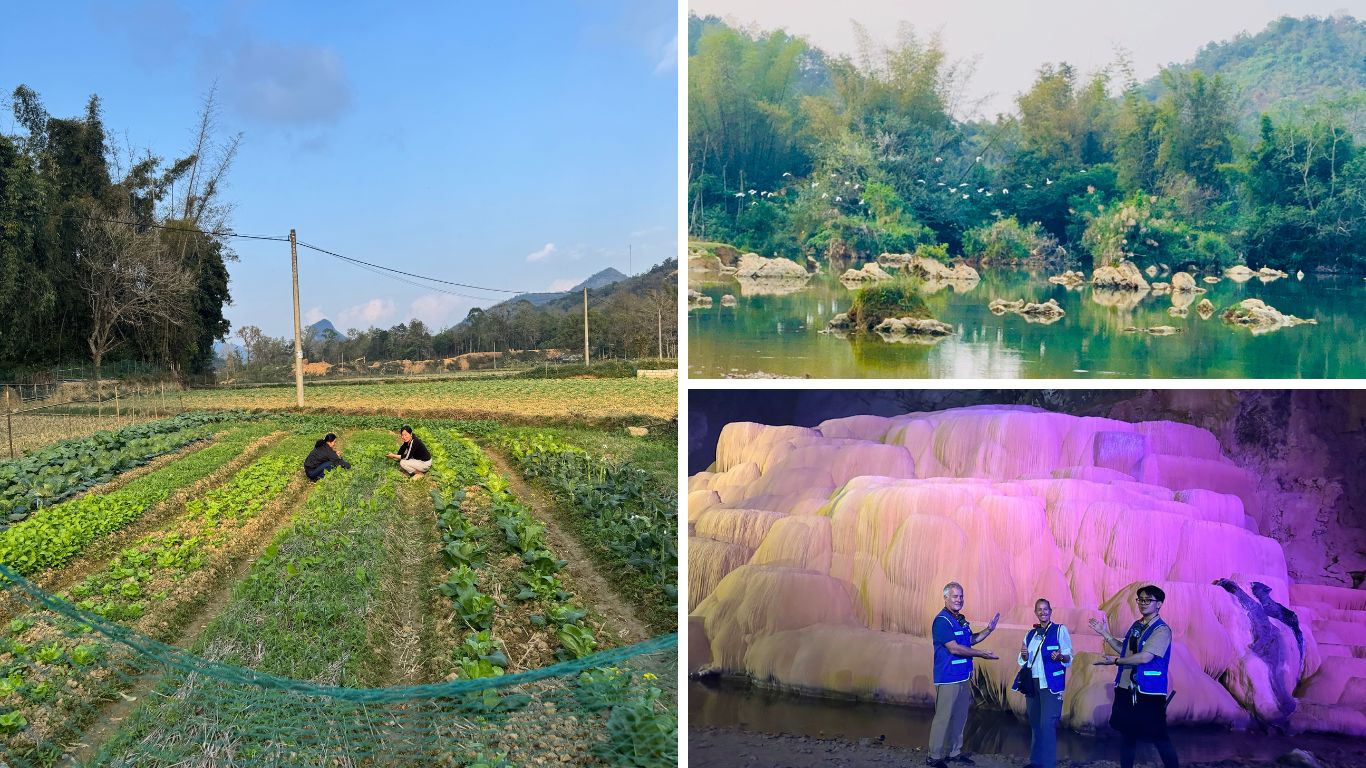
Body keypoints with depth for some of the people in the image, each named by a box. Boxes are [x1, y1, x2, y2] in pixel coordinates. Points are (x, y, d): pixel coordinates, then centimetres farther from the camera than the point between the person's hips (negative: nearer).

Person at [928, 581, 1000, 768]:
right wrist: (982, 654, -16)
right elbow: (954, 648, -21)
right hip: (948, 678, -9)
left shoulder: (961, 619, 14)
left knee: (960, 717, 16)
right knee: (943, 717, -4)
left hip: (963, 677, 9)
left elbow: (970, 640, 25)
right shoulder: (942, 620, -16)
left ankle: (954, 752, 28)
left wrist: (988, 630, 11)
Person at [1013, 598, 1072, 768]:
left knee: (1047, 724, -11)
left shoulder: (1060, 630, -2)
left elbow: (1069, 658, -6)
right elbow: (1023, 661, 18)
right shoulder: (1031, 634, 14)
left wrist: (1060, 657, -28)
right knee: (1035, 723, 11)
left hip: (1051, 684, -6)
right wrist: (1024, 655, -5)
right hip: (1032, 683, 6)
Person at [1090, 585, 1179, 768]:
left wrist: (1115, 661, -15)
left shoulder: (1162, 630, -14)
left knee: (1158, 736, -2)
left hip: (1149, 692, -8)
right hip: (1126, 689, 8)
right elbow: (1125, 650, 18)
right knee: (1127, 732, 17)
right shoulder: (1136, 626, 11)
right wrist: (1105, 634, 12)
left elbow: (1145, 657, -23)